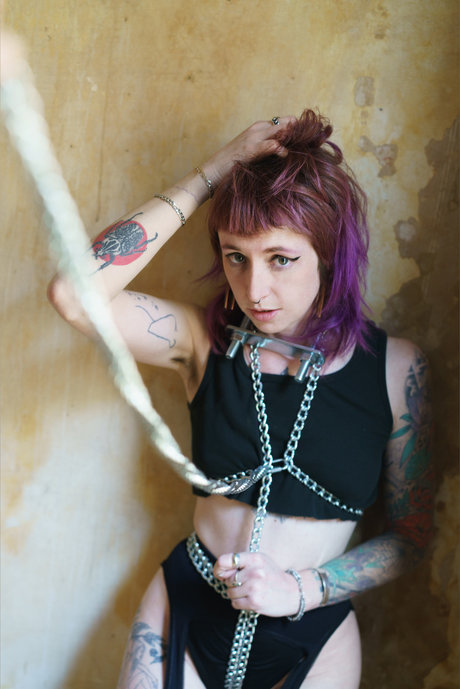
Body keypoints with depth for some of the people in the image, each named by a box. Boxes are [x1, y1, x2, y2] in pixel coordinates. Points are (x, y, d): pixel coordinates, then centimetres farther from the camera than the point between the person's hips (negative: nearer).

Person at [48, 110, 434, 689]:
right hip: (184, 615, 0)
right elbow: (74, 293, -26)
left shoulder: (395, 367, -10)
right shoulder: (206, 339, -9)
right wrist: (211, 175, -22)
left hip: (313, 639, 0)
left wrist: (301, 589, -15)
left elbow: (411, 534, -1)